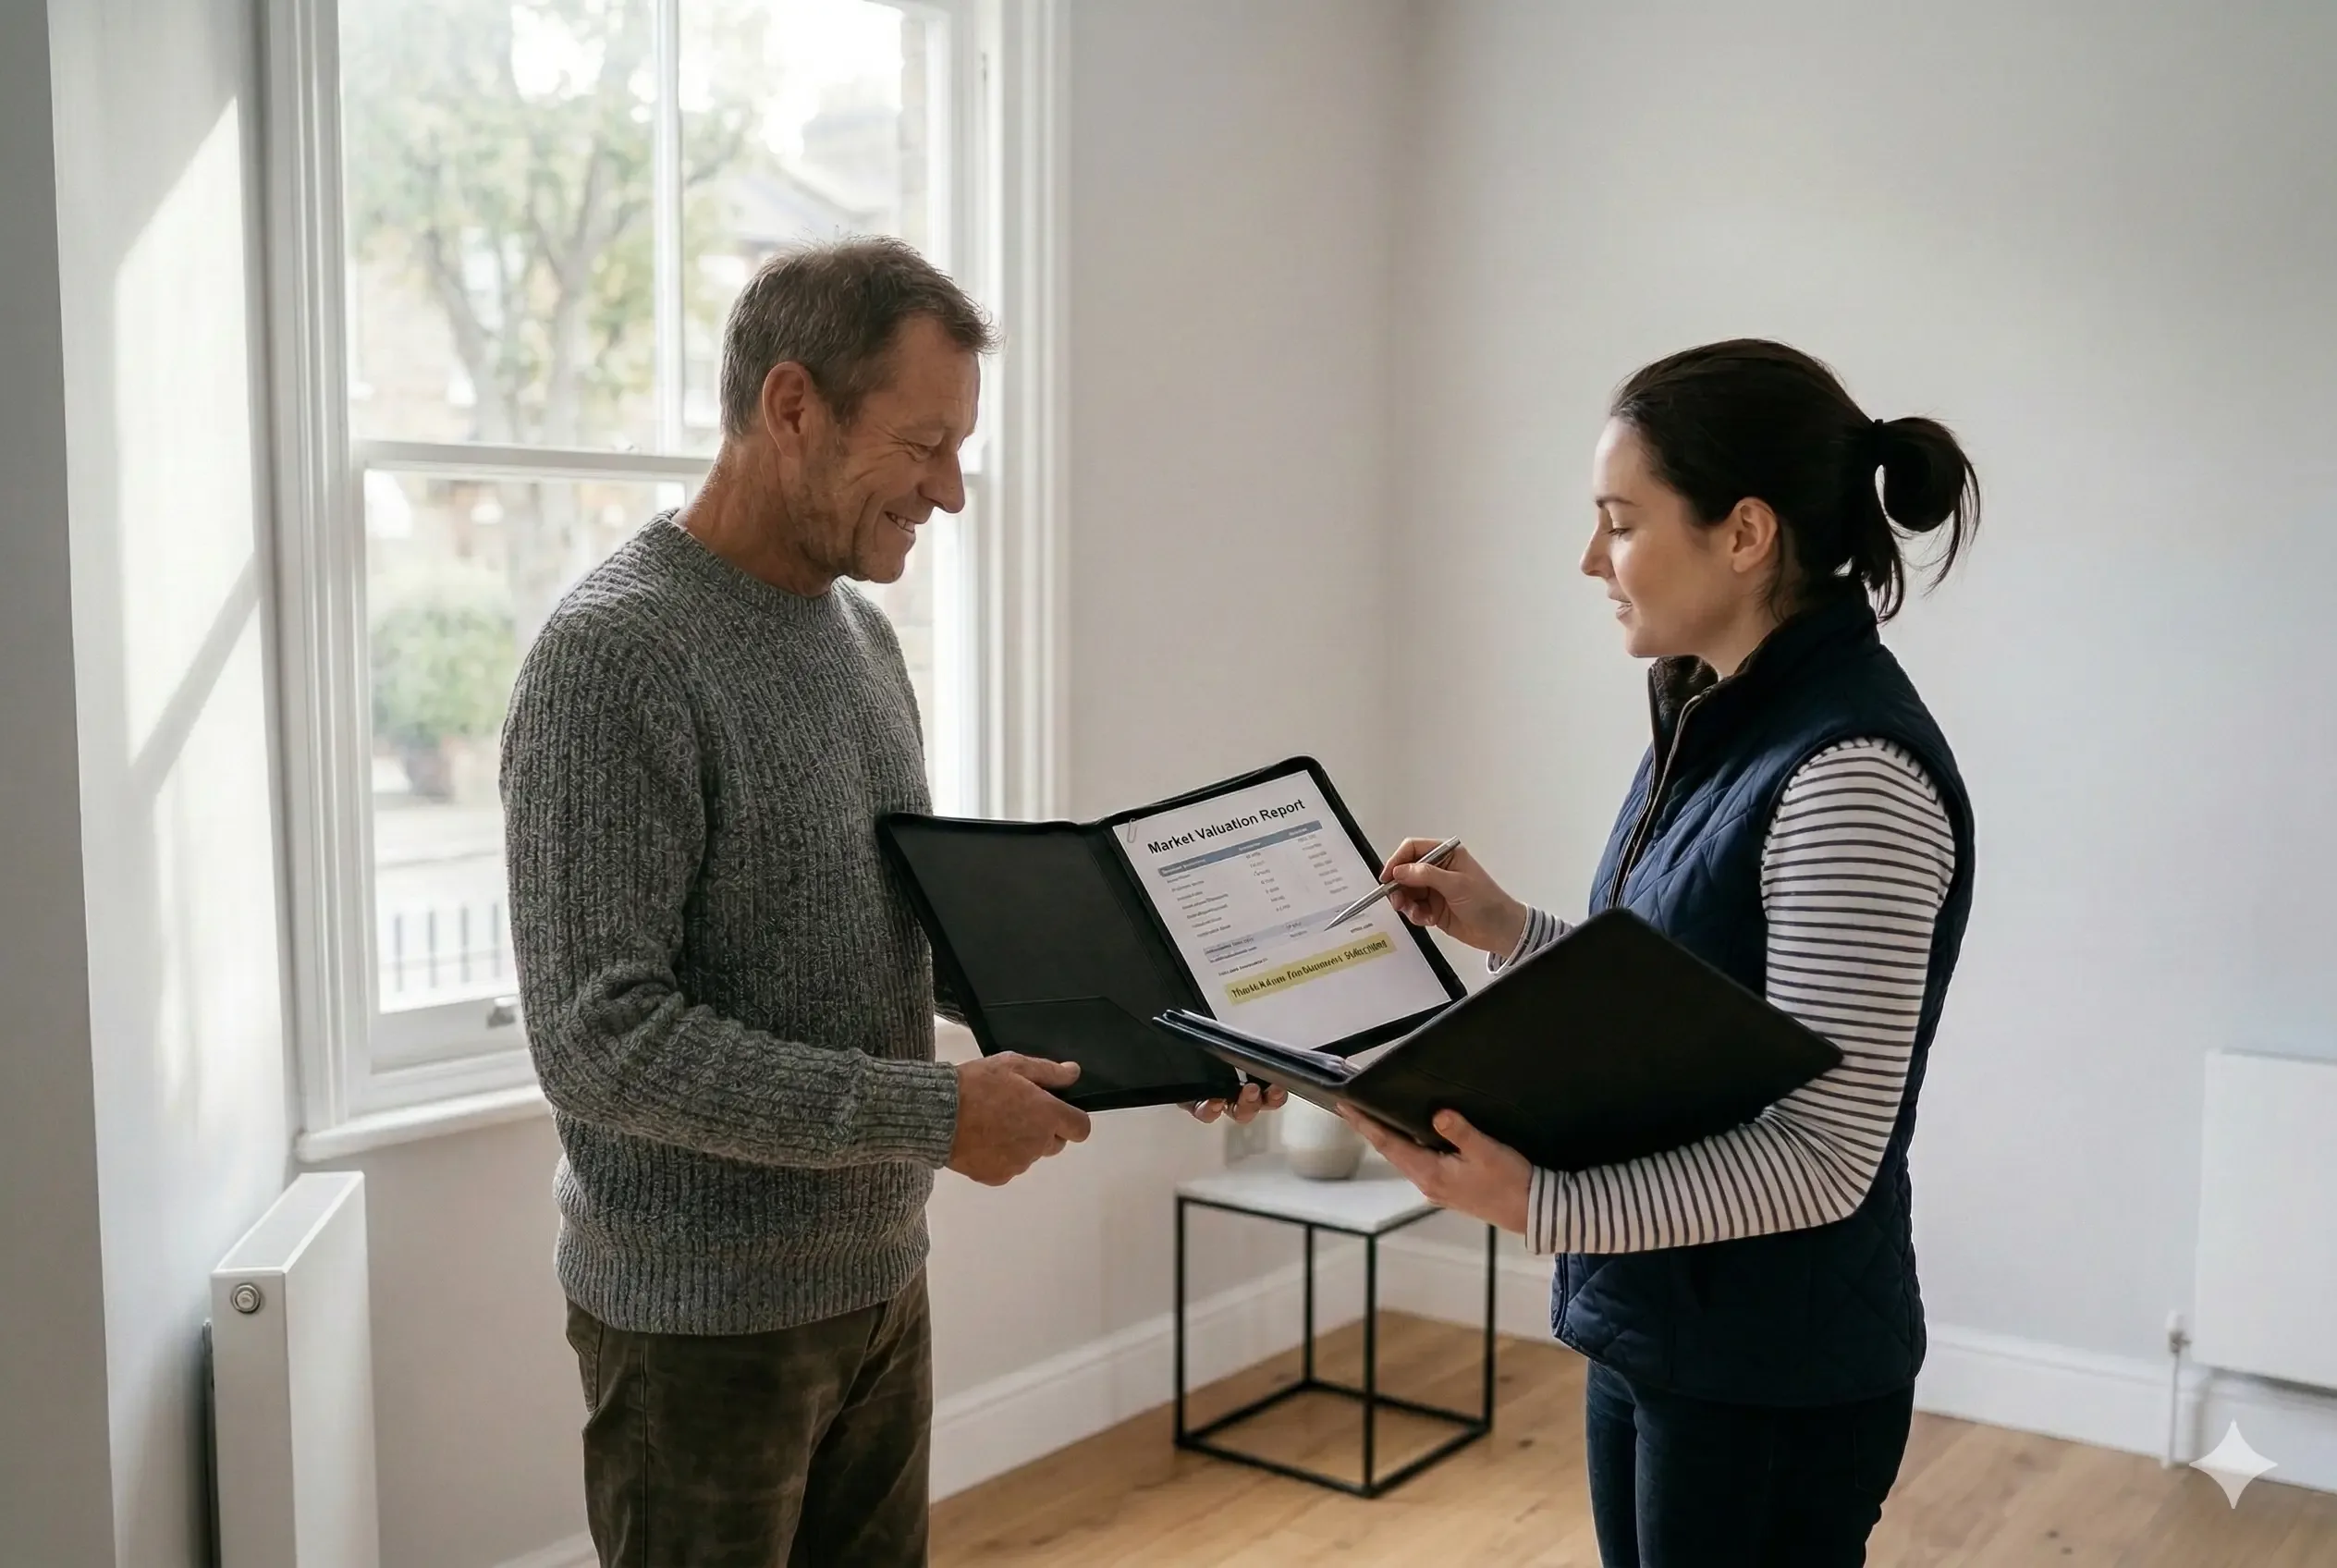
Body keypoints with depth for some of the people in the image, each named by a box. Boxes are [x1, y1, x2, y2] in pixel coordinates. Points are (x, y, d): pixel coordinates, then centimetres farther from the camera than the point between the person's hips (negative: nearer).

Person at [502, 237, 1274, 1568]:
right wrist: (936, 1116, -24)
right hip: (707, 1316, -7)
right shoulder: (618, 655, -19)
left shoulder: (863, 634, 7)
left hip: (882, 1275, 7)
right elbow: (602, 1039, -24)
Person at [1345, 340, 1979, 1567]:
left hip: (1775, 1382, -8)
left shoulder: (1852, 773, -22)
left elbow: (1822, 1156, -24)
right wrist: (1508, 932, 5)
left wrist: (1534, 1204, -31)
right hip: (1650, 1329, 8)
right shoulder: (1720, 726, 6)